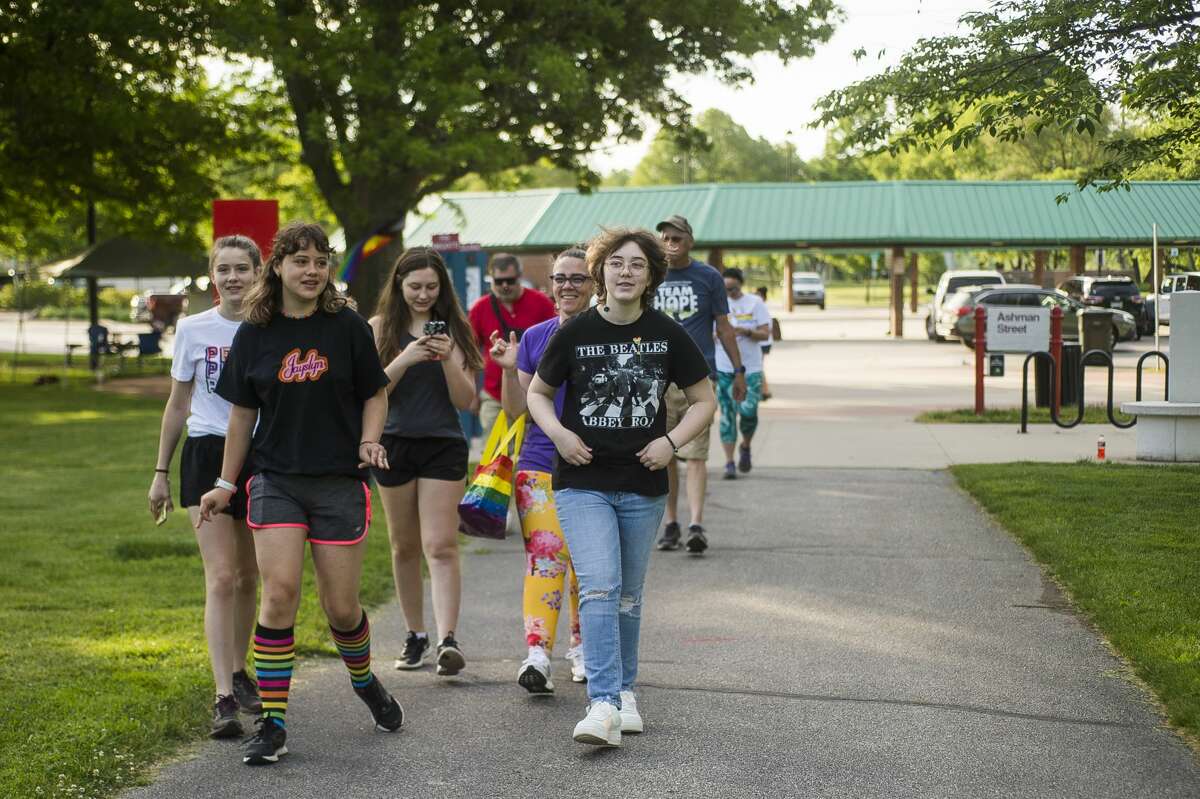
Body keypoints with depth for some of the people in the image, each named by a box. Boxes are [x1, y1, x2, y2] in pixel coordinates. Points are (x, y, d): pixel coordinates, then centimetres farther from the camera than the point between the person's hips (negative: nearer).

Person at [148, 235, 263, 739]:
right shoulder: (193, 329, 1)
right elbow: (178, 405, 10)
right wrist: (161, 471, 10)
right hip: (208, 454, -1)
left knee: (247, 579, 12)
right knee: (221, 579, -11)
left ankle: (238, 672, 31)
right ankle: (224, 699, -14)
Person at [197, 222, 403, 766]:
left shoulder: (347, 326, -1)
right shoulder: (254, 334, 3)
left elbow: (375, 394, 8)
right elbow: (242, 412, 11)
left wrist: (369, 440, -10)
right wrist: (226, 484, 11)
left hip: (339, 481, -1)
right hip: (276, 480, 1)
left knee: (340, 606, 3)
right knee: (279, 593, -13)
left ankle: (366, 683, 35)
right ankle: (272, 726, -5)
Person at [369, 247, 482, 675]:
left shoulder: (453, 330, 3)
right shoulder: (380, 328, 4)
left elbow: (465, 400, -1)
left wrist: (447, 359, -17)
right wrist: (406, 359, -18)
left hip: (443, 446, -1)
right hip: (395, 443, 2)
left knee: (441, 546, -12)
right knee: (405, 546, 11)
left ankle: (447, 640, -20)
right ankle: (415, 635, 23)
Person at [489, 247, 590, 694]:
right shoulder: (534, 337, 8)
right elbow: (516, 410, 7)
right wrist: (509, 369, -8)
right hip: (540, 464, 1)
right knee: (544, 556, -13)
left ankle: (582, 647, 25)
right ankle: (537, 655, -21)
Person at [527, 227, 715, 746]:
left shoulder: (667, 335, 1)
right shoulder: (574, 333, -3)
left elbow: (704, 401, 9)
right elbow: (537, 393, 11)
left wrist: (671, 441, -7)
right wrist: (557, 432, -8)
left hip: (643, 487, 2)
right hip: (583, 483, -2)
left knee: (628, 596, 13)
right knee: (599, 587, -17)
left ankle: (623, 689, 31)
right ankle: (604, 705, -21)